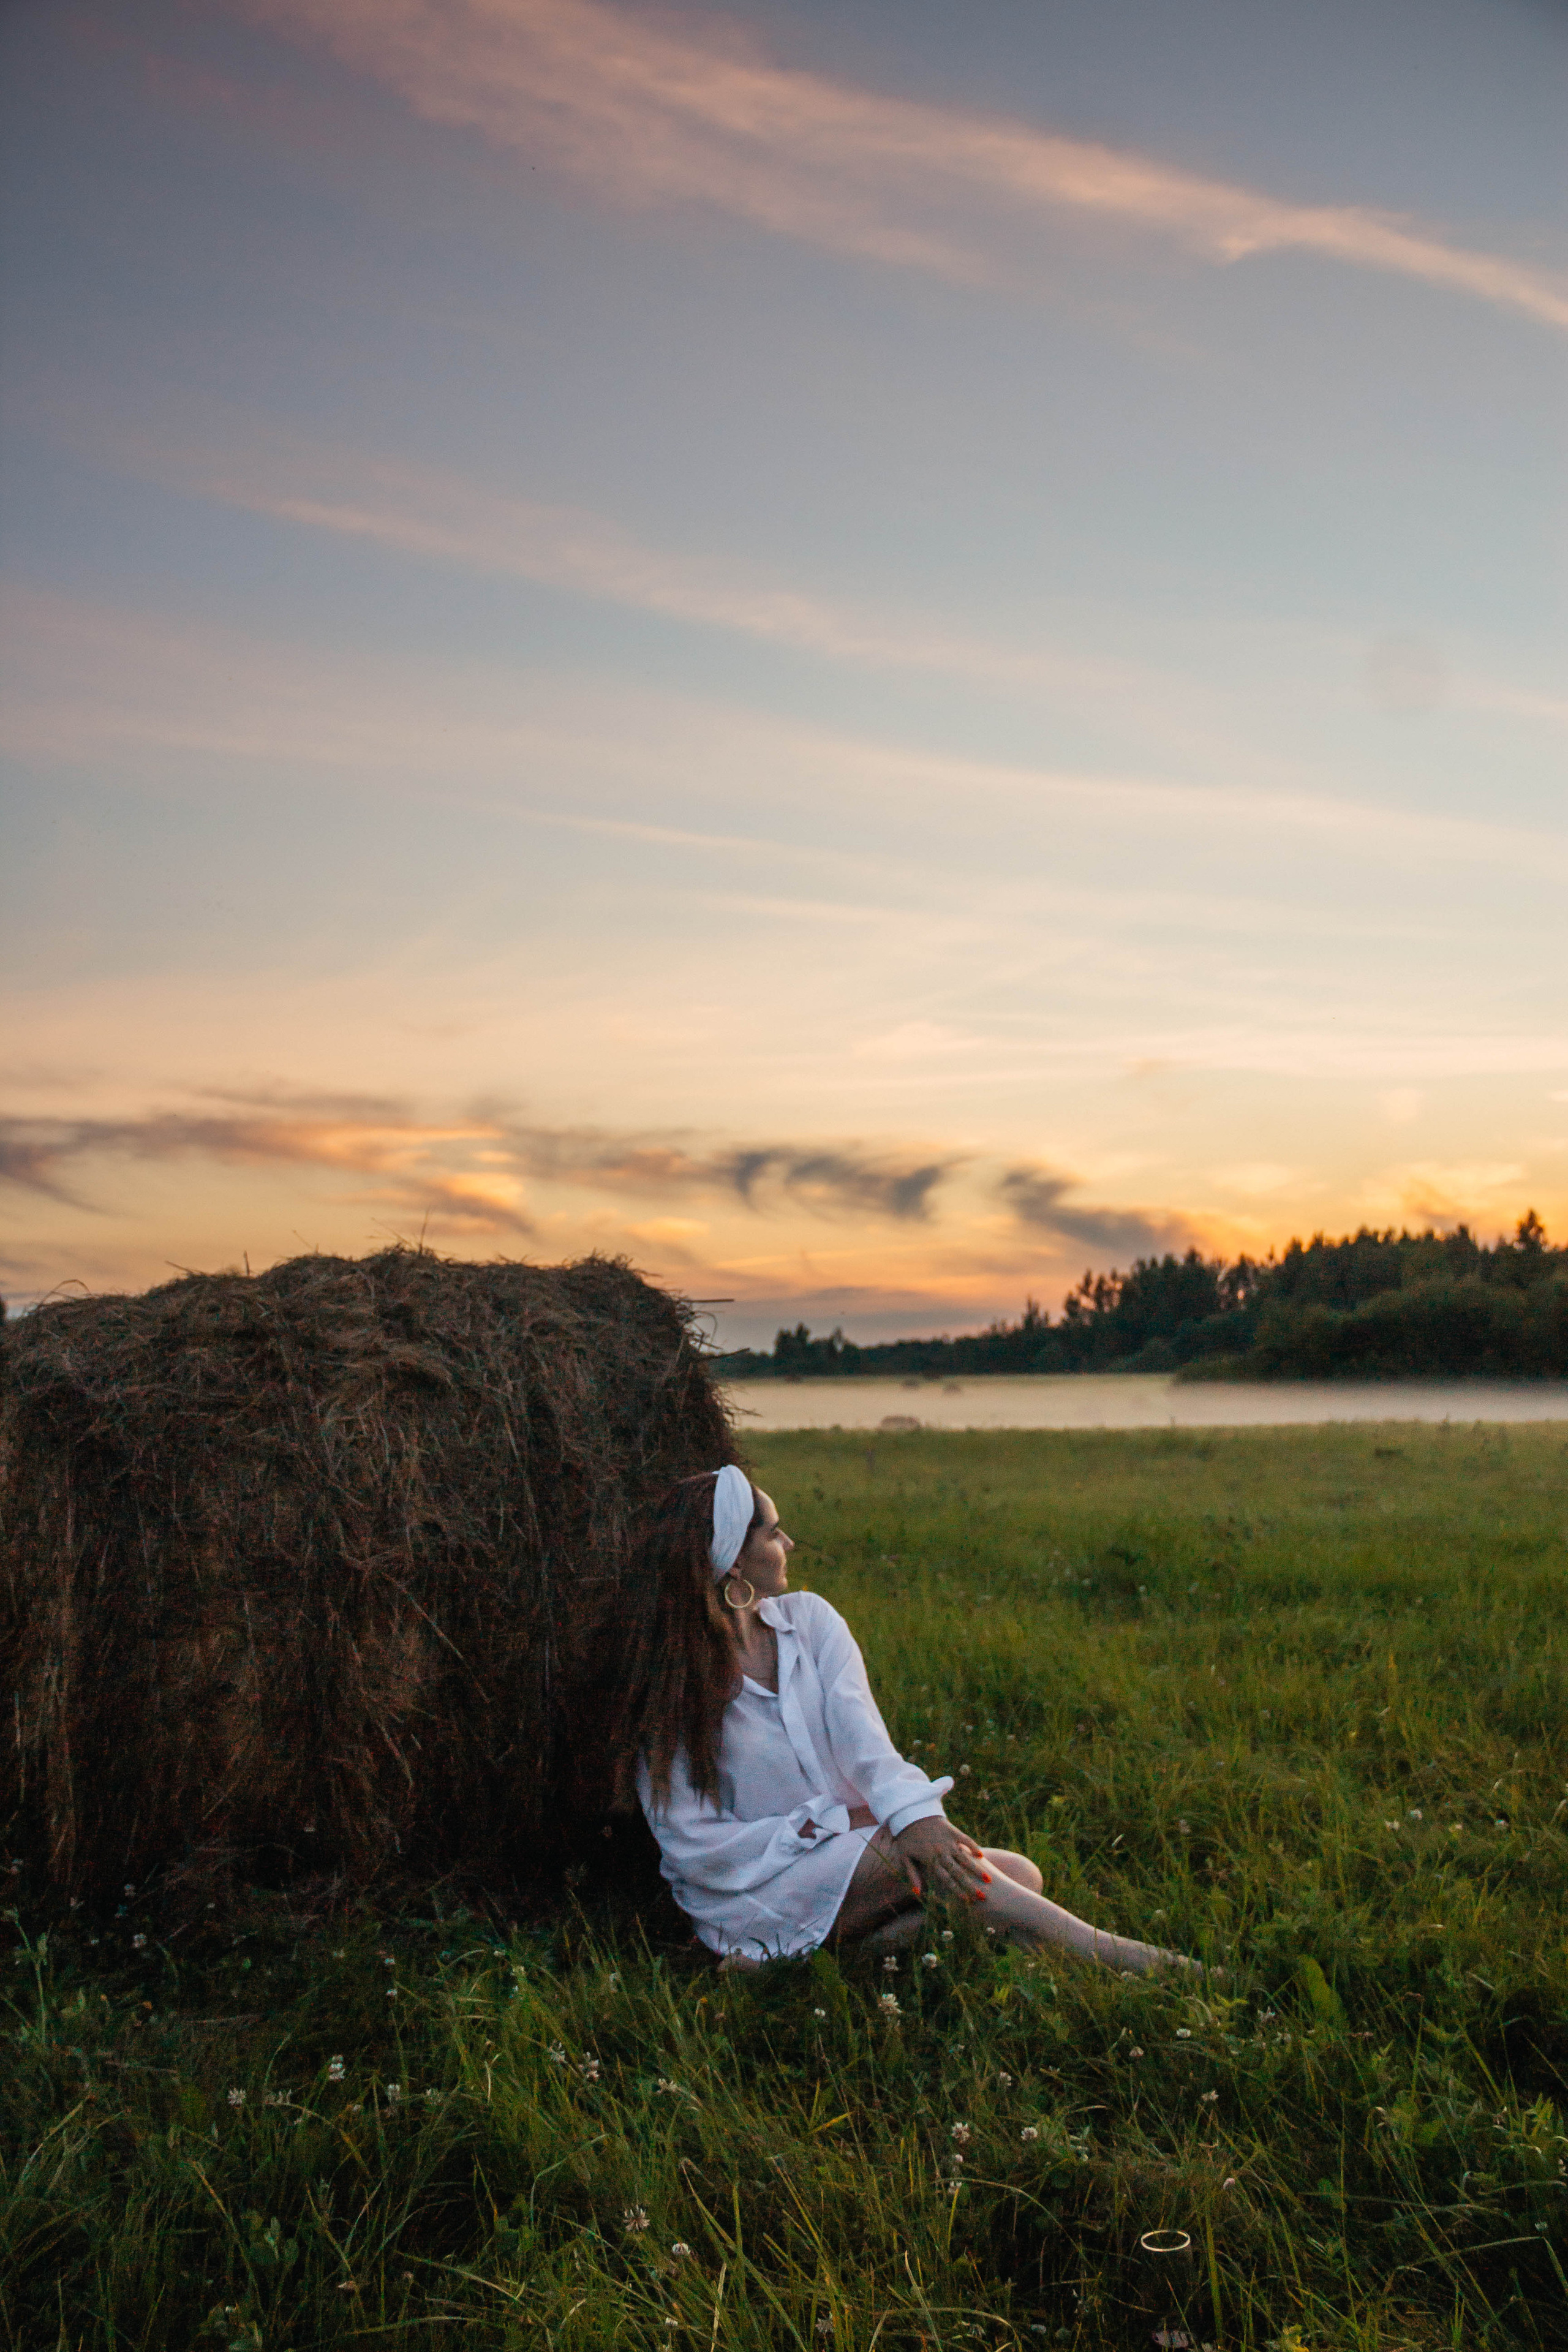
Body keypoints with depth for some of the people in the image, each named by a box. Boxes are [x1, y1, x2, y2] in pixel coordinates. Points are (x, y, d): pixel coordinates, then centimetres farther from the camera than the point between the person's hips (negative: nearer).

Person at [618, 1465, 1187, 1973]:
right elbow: (692, 1845, -13)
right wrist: (832, 1823, -20)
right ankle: (1105, 1954, -21)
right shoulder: (667, 1684, -10)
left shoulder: (808, 1619, 4)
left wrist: (912, 1812, -32)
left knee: (1019, 1875, -16)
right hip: (753, 1891, -5)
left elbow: (856, 1724, -13)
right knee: (914, 1858, -30)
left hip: (855, 1839, 6)